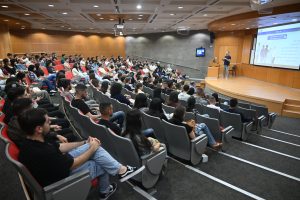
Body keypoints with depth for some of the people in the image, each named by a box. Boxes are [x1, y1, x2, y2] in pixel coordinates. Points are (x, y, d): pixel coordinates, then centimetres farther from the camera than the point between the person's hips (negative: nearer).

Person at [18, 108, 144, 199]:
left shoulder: (31, 142, -8)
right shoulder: (44, 153, -38)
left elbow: (59, 147, 4)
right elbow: (74, 163, -25)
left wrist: (85, 142, 1)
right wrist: (92, 149, -10)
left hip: (59, 164, 8)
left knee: (94, 147, -1)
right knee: (102, 165, -1)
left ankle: (120, 169, 9)